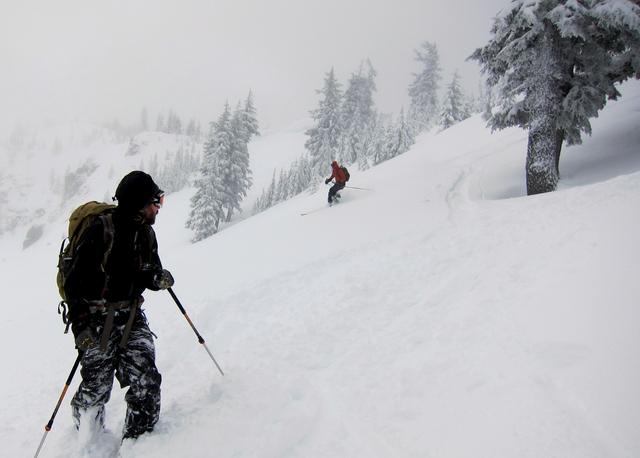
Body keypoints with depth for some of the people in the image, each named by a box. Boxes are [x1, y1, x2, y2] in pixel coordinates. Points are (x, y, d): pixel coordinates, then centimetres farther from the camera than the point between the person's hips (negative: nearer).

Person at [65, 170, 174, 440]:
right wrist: (80, 324, -20)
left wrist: (159, 279, -9)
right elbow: (76, 279, -15)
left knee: (146, 381, -8)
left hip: (132, 317, 5)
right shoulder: (100, 229, -16)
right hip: (98, 321, -5)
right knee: (96, 387, 6)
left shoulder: (146, 233, 5)